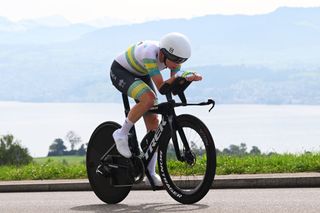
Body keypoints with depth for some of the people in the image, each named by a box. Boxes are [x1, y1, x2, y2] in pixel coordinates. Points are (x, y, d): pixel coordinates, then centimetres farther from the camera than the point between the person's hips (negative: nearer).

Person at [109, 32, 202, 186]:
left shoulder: (173, 56, -19)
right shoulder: (150, 53, -38)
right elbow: (161, 87, -39)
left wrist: (186, 78, -40)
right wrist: (180, 75, -52)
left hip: (140, 75, 7)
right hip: (120, 71, -7)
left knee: (153, 121, -3)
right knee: (148, 98, -34)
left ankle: (150, 173, 6)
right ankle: (122, 134, -13)